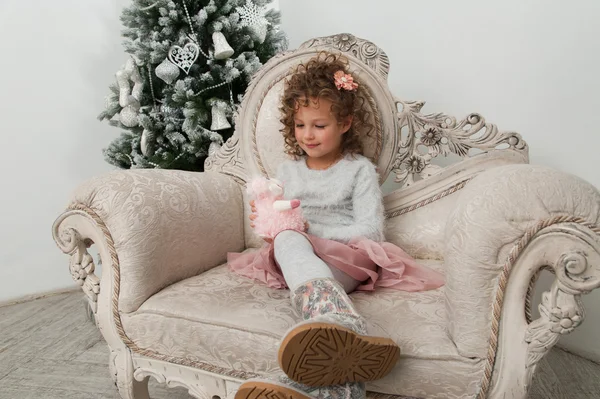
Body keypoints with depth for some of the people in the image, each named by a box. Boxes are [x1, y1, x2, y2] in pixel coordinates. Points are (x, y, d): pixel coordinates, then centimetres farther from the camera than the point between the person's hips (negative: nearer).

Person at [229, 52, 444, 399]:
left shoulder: (360, 169, 7)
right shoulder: (287, 170, 20)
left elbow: (371, 231, -5)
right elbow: (277, 228, 24)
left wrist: (307, 230, -12)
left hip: (346, 259, -3)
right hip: (296, 257, 4)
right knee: (288, 241, -34)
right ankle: (346, 330, -61)